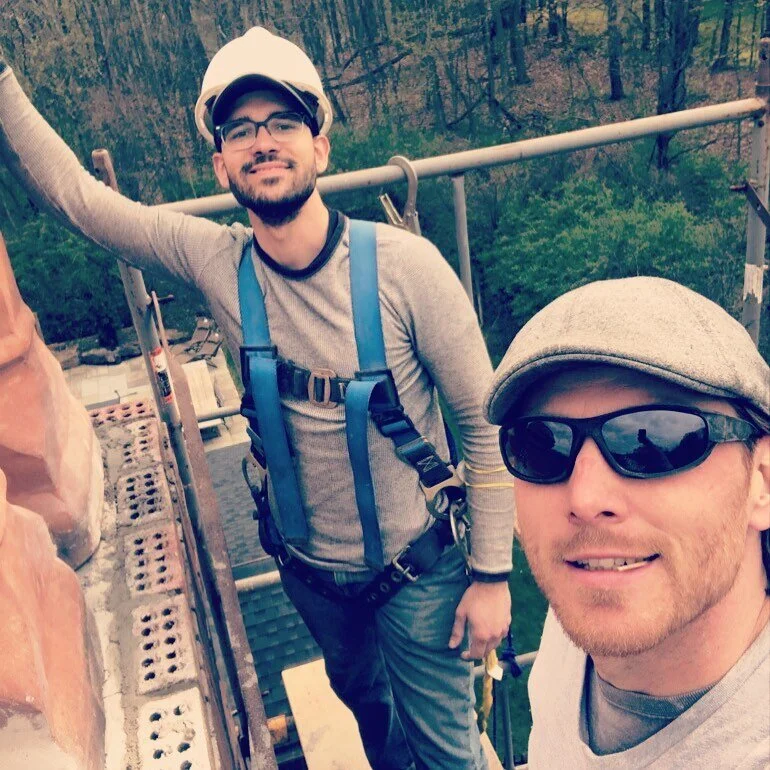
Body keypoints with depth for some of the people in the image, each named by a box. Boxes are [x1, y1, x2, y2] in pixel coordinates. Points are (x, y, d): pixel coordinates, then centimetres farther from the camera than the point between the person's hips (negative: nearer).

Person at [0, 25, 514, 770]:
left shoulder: (404, 265, -25)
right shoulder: (215, 261, -15)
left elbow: (485, 421, -18)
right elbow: (70, 191, -10)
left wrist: (492, 573, -14)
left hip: (415, 565, -3)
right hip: (307, 565, 4)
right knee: (360, 694, 31)